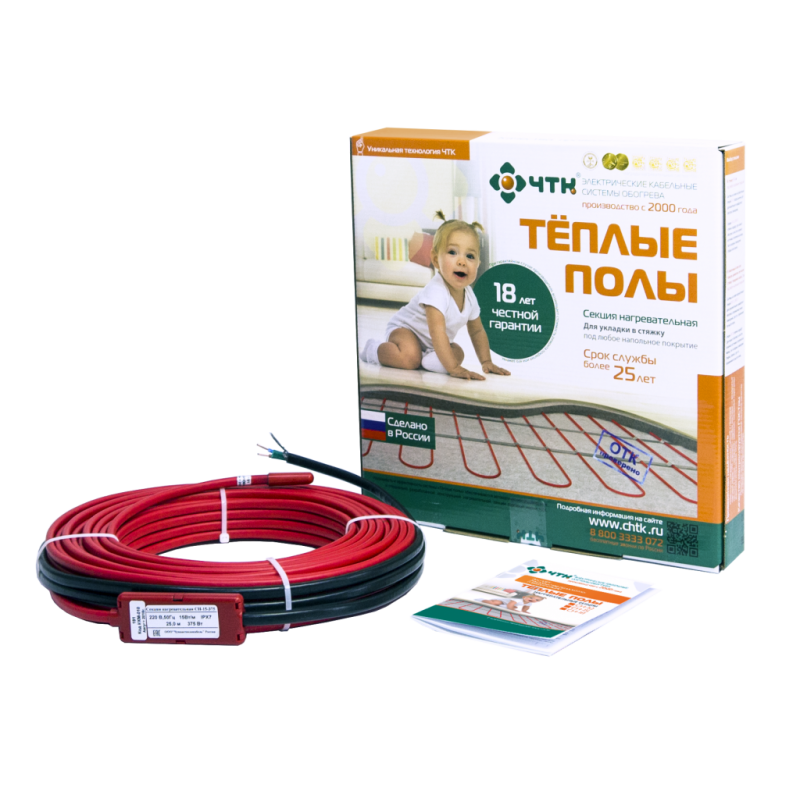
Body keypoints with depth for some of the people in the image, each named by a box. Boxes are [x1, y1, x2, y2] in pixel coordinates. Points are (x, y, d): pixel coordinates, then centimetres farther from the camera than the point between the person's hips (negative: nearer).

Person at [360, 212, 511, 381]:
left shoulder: (469, 296, -10)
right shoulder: (436, 292, -36)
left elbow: (477, 331, 7)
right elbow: (437, 332, -44)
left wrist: (486, 362, -2)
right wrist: (453, 368, -48)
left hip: (427, 342, 7)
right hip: (403, 328, -7)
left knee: (457, 354, -12)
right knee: (410, 359, -33)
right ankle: (374, 349, -7)